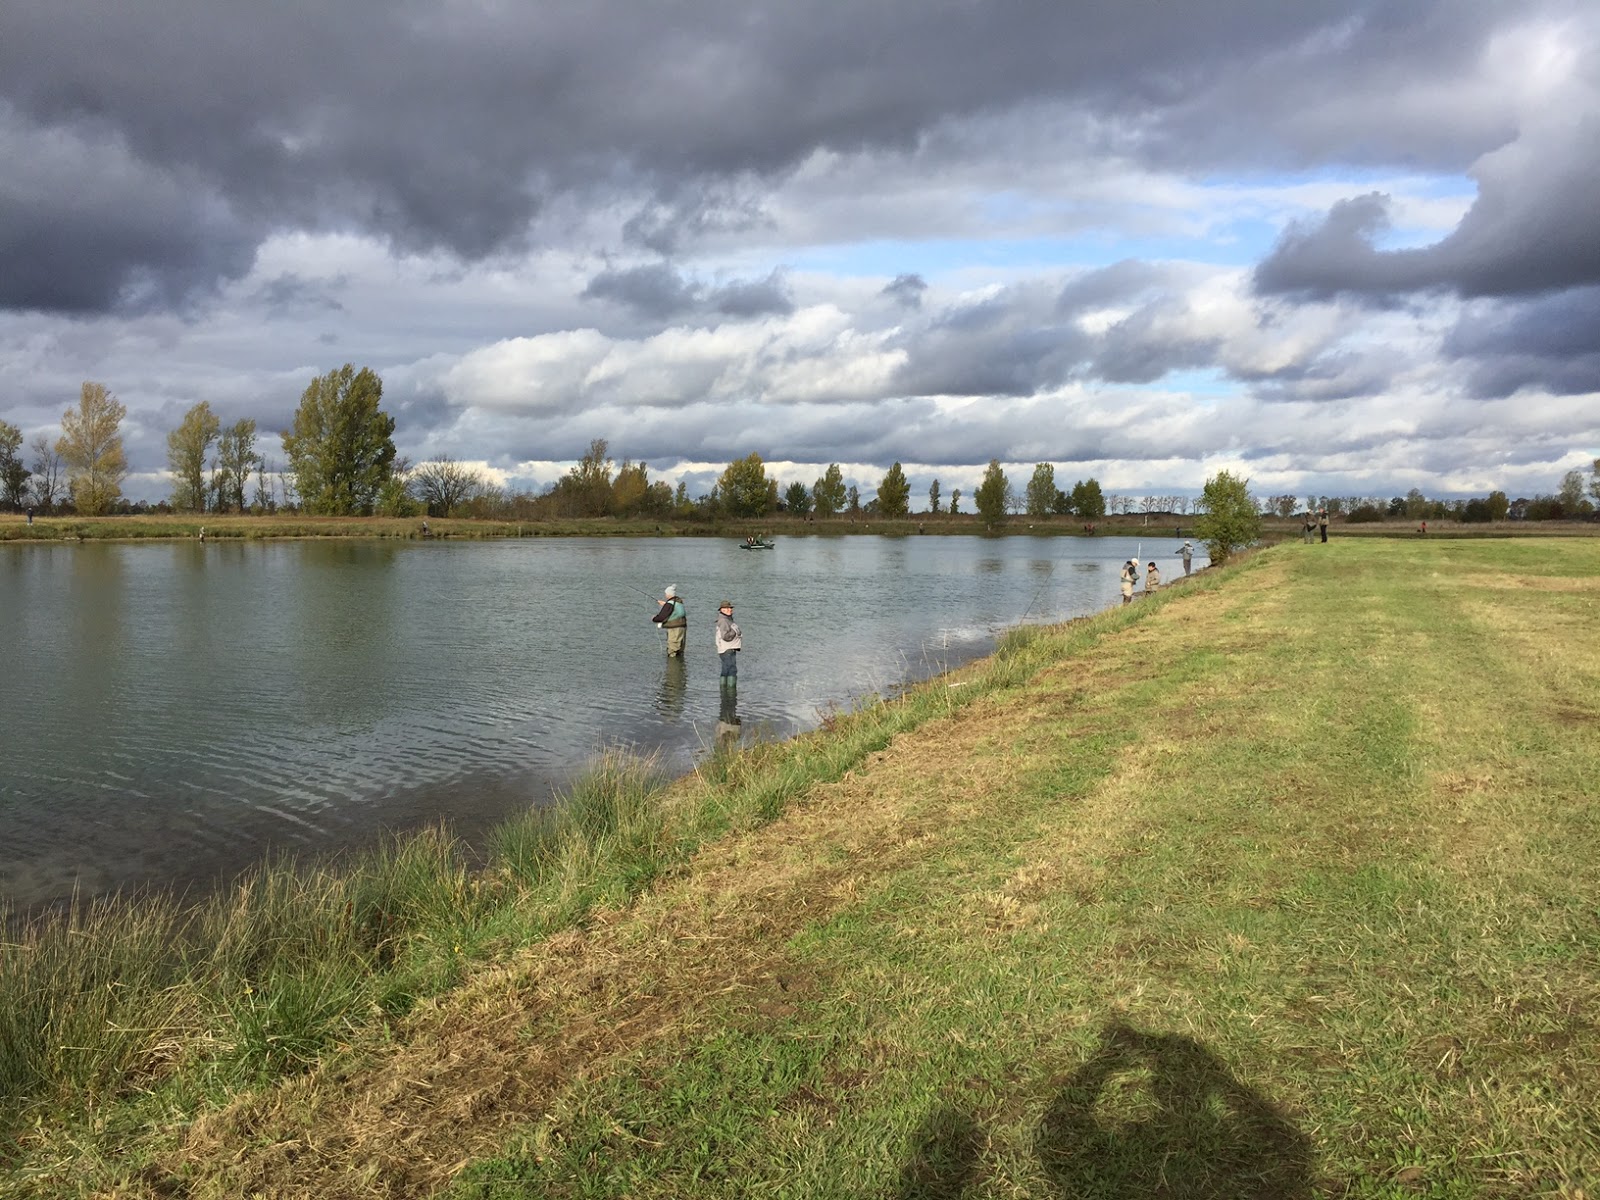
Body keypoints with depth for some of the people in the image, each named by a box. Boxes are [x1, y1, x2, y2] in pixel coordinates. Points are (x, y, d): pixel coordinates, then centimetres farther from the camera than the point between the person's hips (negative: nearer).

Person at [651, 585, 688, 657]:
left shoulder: (669, 604, -17)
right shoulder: (679, 601, 8)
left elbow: (661, 617, -16)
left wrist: (653, 618, 4)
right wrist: (665, 604, 39)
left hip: (674, 629, -9)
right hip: (682, 628, 9)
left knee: (672, 654, -3)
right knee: (679, 653, 17)